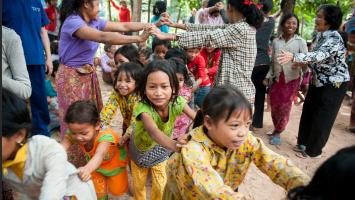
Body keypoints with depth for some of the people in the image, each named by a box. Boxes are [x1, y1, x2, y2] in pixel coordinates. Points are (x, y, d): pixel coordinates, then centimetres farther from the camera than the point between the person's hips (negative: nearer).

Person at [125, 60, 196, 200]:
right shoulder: (143, 108, -40)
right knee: (138, 184, 17)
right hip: (141, 148, -2)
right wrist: (174, 145, -78)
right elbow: (153, 131, -58)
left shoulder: (177, 102, -29)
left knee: (160, 186, 10)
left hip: (160, 149, 2)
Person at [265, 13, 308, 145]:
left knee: (285, 107, 1)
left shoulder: (301, 42, 0)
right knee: (274, 106, 6)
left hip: (292, 78, -3)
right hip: (277, 78, 3)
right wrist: (268, 76, 5)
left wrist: (300, 63, -27)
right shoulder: (276, 41, 9)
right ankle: (276, 129, 27)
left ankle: (278, 132, 15)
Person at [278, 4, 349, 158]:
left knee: (322, 118, 1)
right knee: (308, 112, 13)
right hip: (318, 81, 8)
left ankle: (313, 150, 16)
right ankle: (304, 142, 30)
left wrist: (293, 57, -50)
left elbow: (319, 56, -39)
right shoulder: (320, 35, 3)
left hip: (334, 83, -8)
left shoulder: (334, 38, -23)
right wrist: (303, 63, -6)